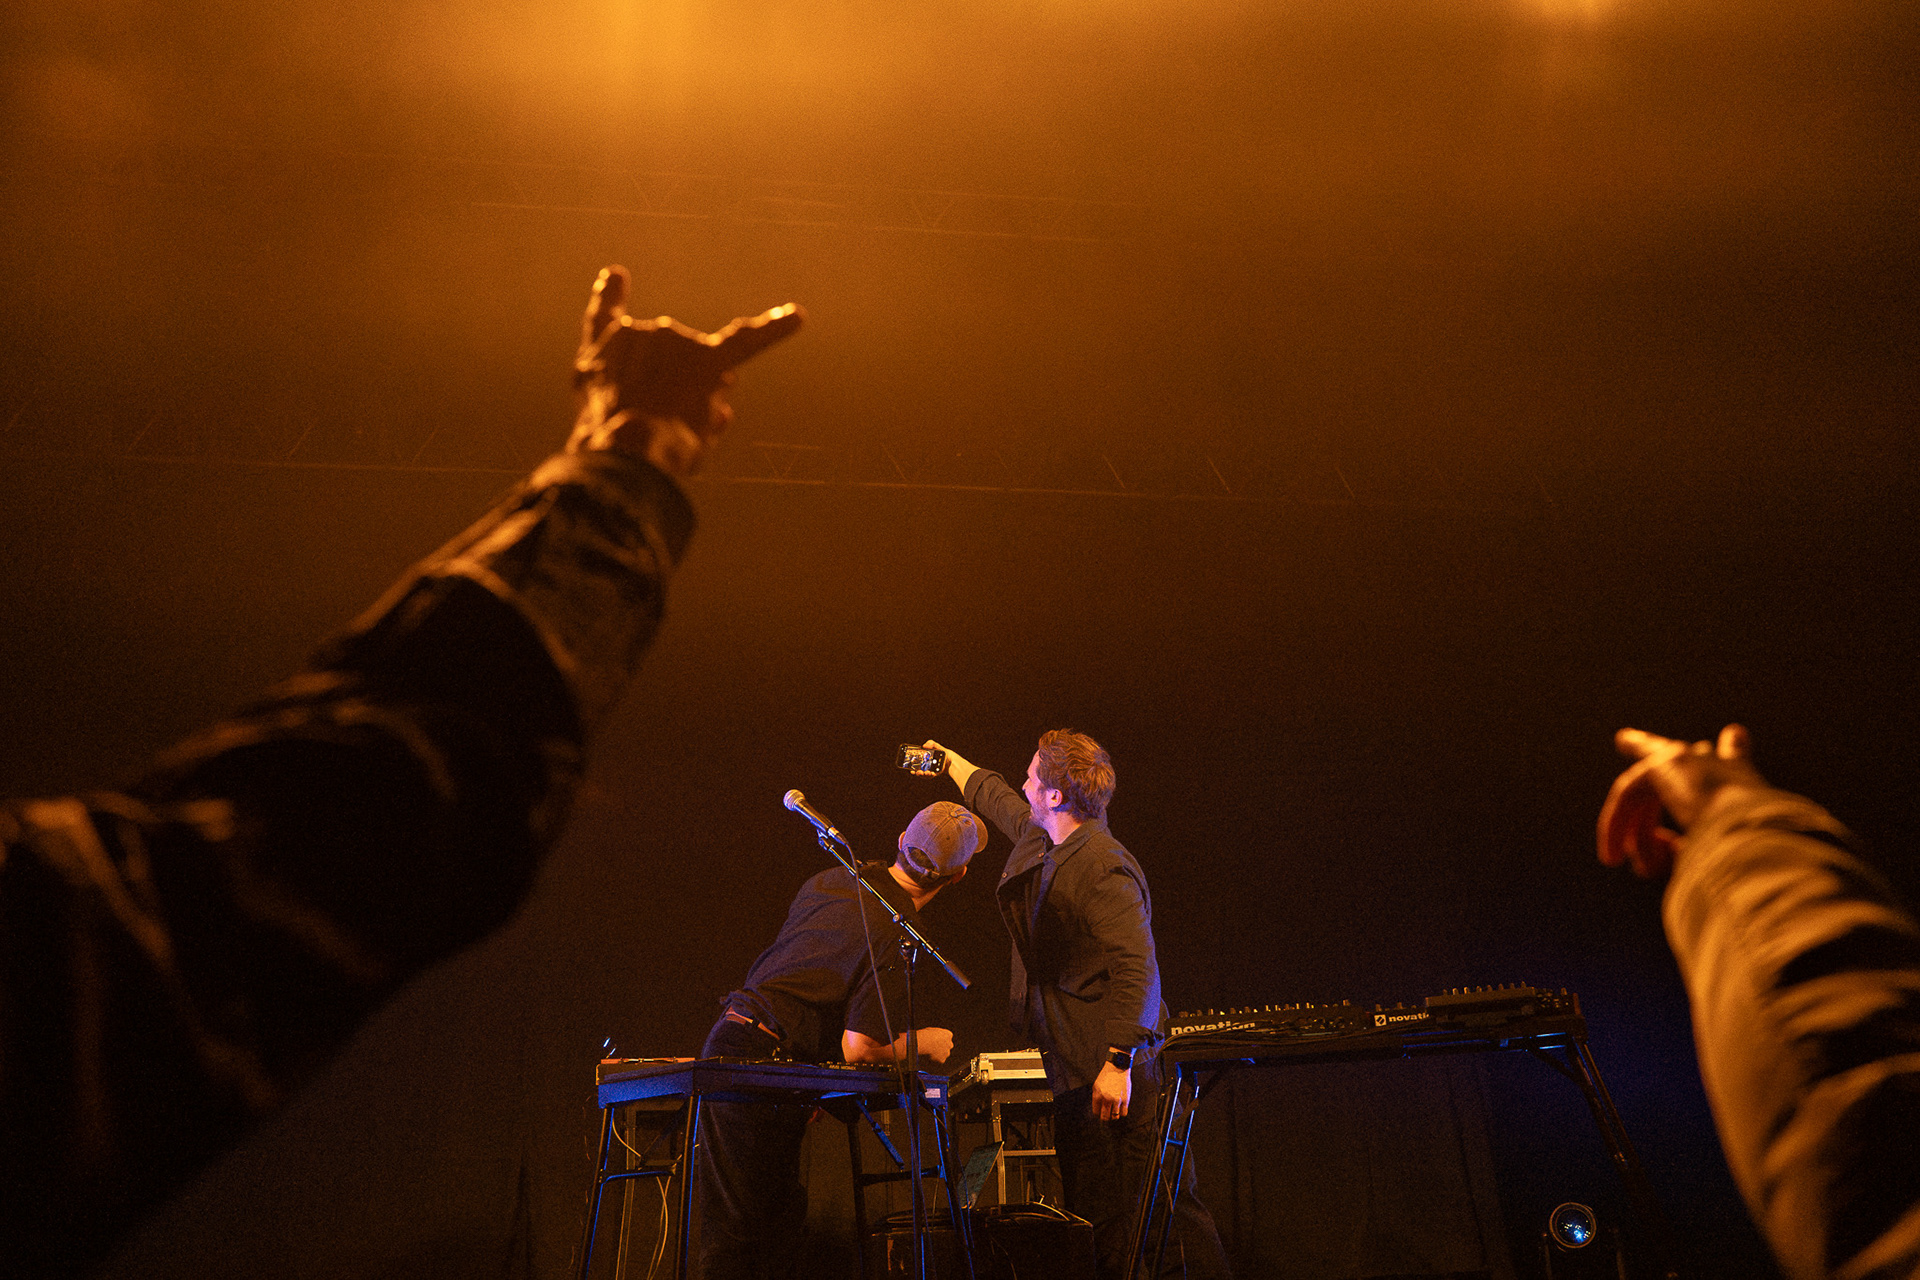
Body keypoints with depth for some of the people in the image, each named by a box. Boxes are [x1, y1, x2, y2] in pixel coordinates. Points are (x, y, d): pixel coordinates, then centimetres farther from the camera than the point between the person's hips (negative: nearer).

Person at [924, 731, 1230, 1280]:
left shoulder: (1105, 870, -20)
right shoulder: (1040, 836, 9)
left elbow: (1138, 969, -27)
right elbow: (995, 798, 32)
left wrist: (1118, 1063, -32)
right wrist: (951, 762, 47)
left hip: (1113, 1071, -10)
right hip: (1073, 1067, 10)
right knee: (1089, 1205, 15)